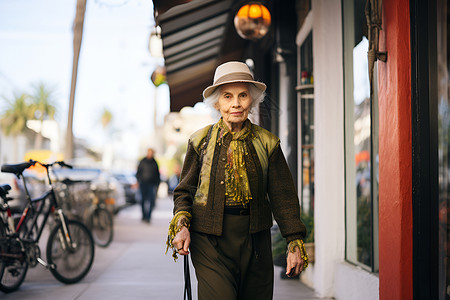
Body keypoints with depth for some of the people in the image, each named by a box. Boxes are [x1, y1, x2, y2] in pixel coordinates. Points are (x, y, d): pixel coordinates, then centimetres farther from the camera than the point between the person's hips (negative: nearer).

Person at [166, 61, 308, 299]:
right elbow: (184, 190, 10)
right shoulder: (201, 141, 3)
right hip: (210, 240, -2)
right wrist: (181, 225, -8)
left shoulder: (267, 143, 4)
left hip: (255, 240, 2)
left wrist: (295, 243, 1)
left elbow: (283, 196, 6)